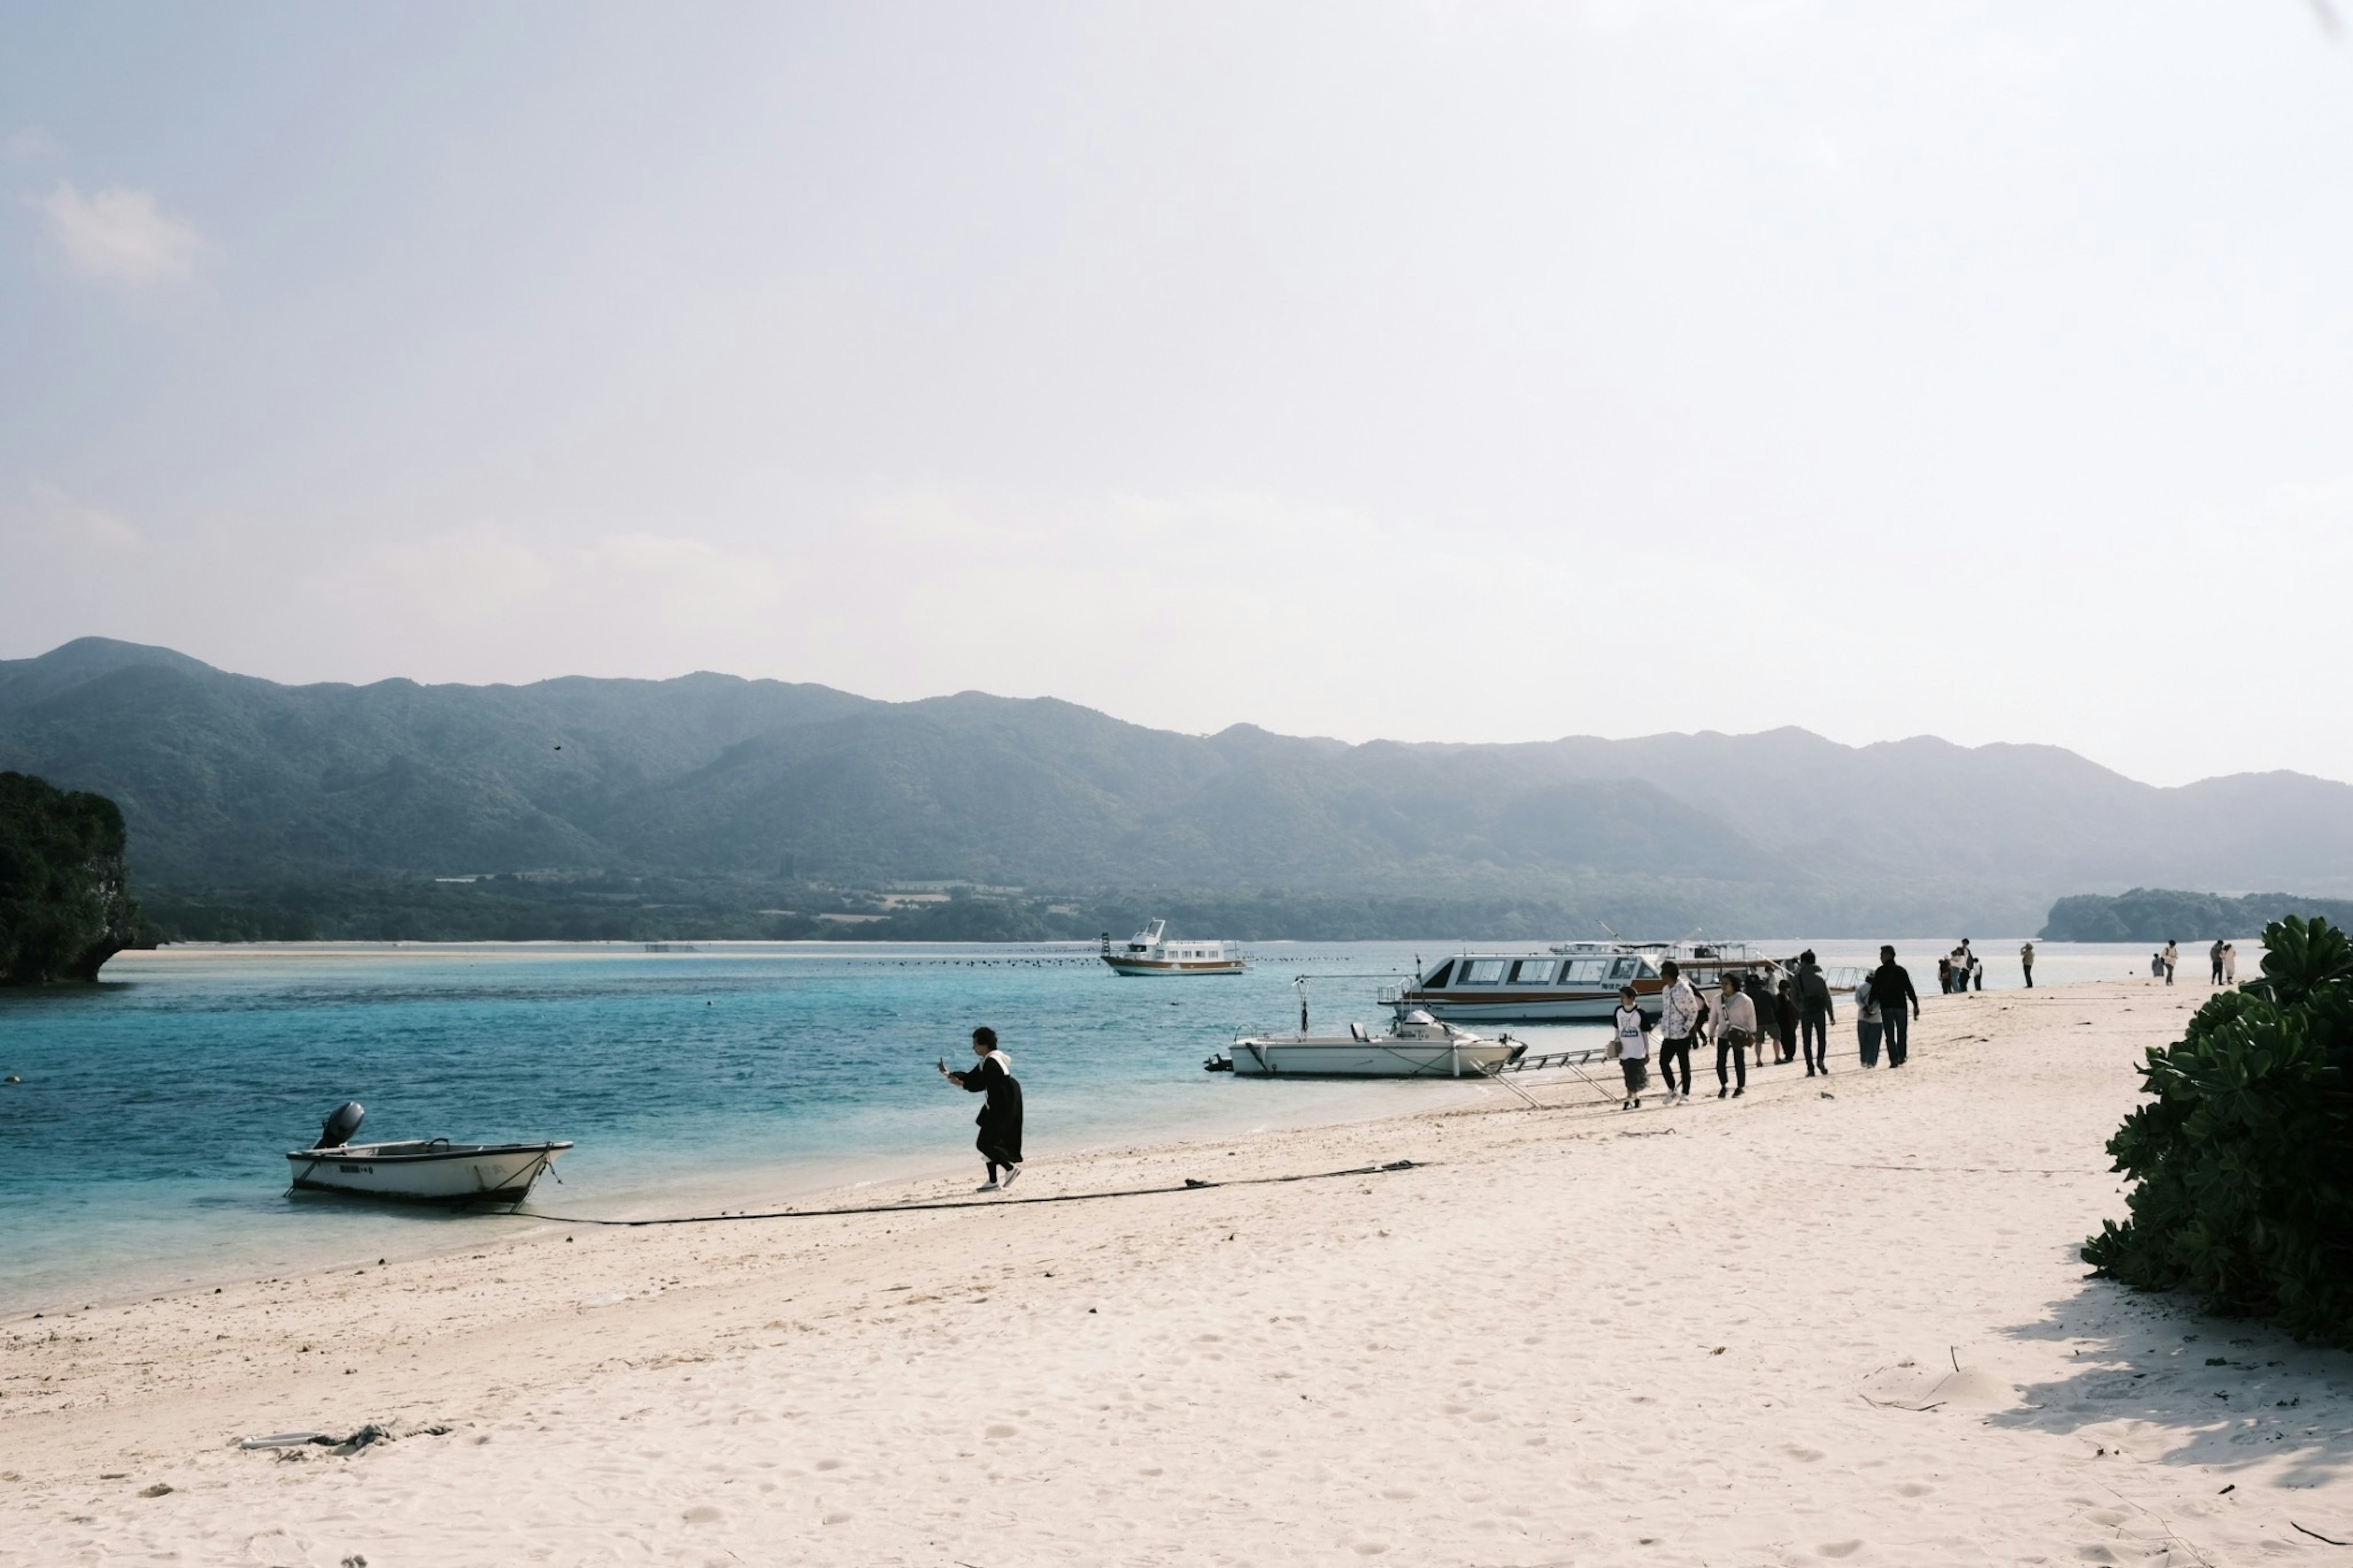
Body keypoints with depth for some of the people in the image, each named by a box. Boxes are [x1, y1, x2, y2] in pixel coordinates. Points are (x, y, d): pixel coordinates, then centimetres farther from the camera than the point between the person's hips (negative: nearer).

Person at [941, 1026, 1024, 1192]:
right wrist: (949, 1074, 10)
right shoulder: (988, 1061, 14)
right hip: (998, 1107, 11)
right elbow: (971, 1077, 16)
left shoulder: (991, 1062, -18)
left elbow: (980, 1085, -18)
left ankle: (1011, 1168, -3)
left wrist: (961, 1084, -7)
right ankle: (993, 1182, 15)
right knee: (989, 1142, 12)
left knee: (984, 1143, -8)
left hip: (1003, 1108, -11)